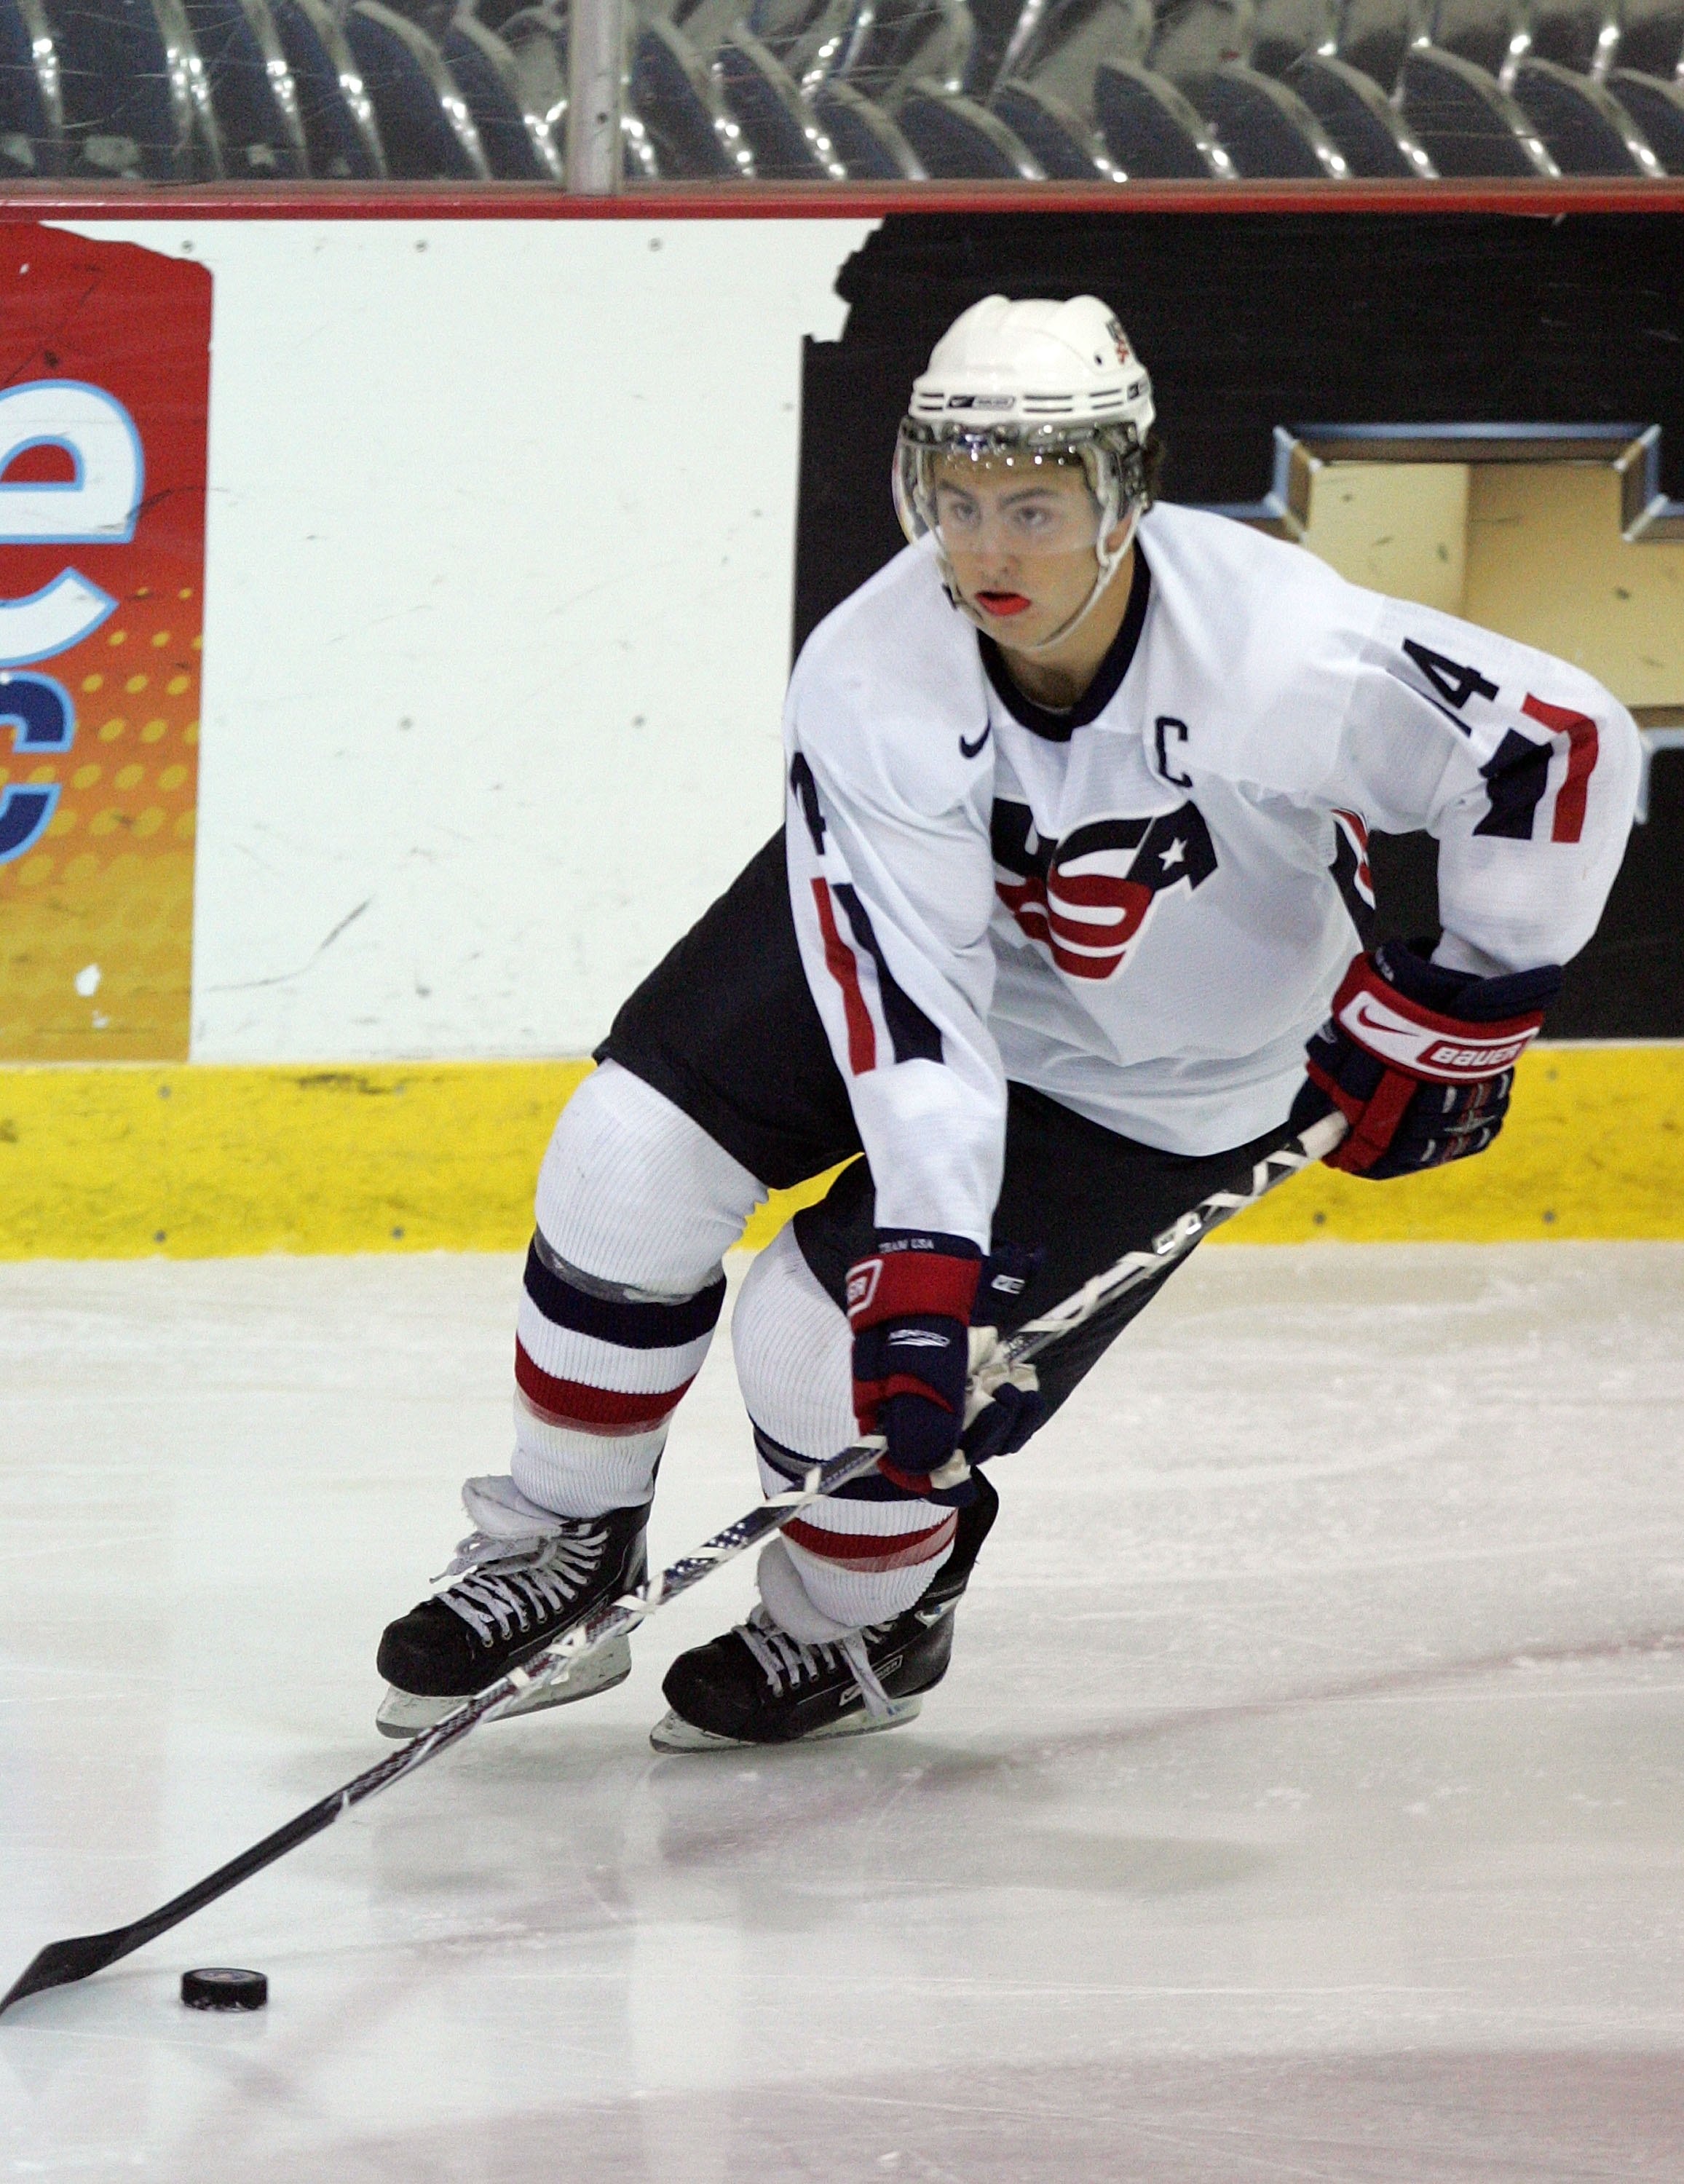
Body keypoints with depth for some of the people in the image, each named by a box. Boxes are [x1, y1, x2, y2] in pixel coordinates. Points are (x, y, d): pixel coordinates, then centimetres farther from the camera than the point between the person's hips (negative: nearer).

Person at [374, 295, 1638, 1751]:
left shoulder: (1285, 659, -35)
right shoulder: (869, 680, -28)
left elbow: (1570, 744, -25)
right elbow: (902, 985, -33)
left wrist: (1459, 1010, -18)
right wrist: (922, 1254, -42)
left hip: (1152, 1082, -3)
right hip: (902, 929, 3)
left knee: (821, 1345, -11)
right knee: (631, 1159, -12)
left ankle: (868, 1628, 21)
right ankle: (566, 1547, 11)